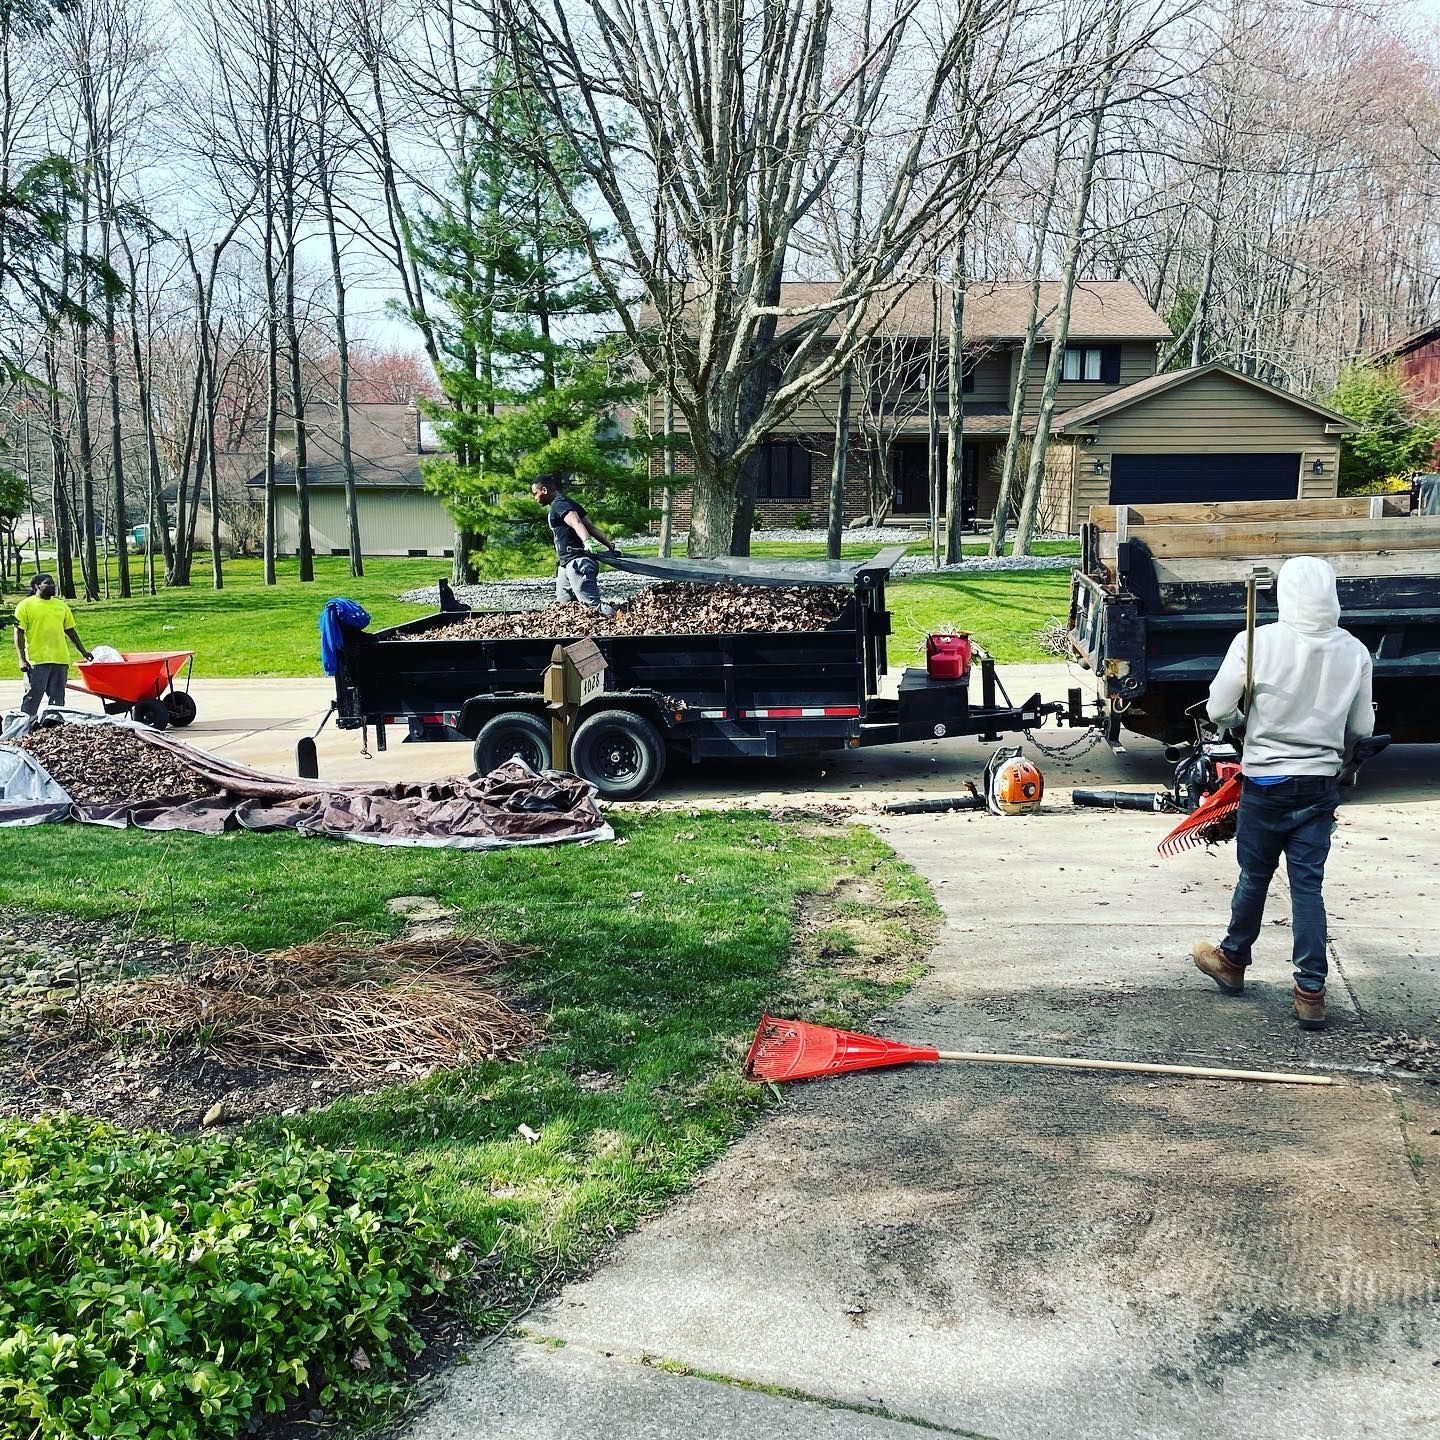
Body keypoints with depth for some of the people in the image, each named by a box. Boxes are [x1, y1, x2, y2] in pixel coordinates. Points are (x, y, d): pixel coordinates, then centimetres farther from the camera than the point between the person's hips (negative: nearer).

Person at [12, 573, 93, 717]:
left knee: (58, 699, 8)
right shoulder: (25, 605, 0)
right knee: (32, 697, -4)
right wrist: (22, 659, -12)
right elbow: (18, 634, -4)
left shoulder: (61, 605, 15)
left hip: (61, 660, 5)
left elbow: (70, 631, 21)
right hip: (36, 661, -5)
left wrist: (84, 652, 17)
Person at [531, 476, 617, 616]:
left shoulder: (559, 505, -11)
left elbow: (577, 523, -29)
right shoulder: (567, 504, 21)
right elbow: (591, 527, 18)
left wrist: (586, 541, -47)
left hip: (577, 563, -11)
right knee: (561, 605, 10)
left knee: (593, 604, -17)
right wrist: (610, 546, 15)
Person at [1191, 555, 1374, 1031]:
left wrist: (1240, 723, 13)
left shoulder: (1258, 642, -16)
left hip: (1266, 782, -2)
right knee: (1308, 883, 8)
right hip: (1321, 785, 2)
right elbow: (1361, 728, 5)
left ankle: (1232, 961, 33)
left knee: (1254, 876, 14)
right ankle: (1311, 991, 9)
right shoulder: (1355, 652, -5)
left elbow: (1219, 710, -8)